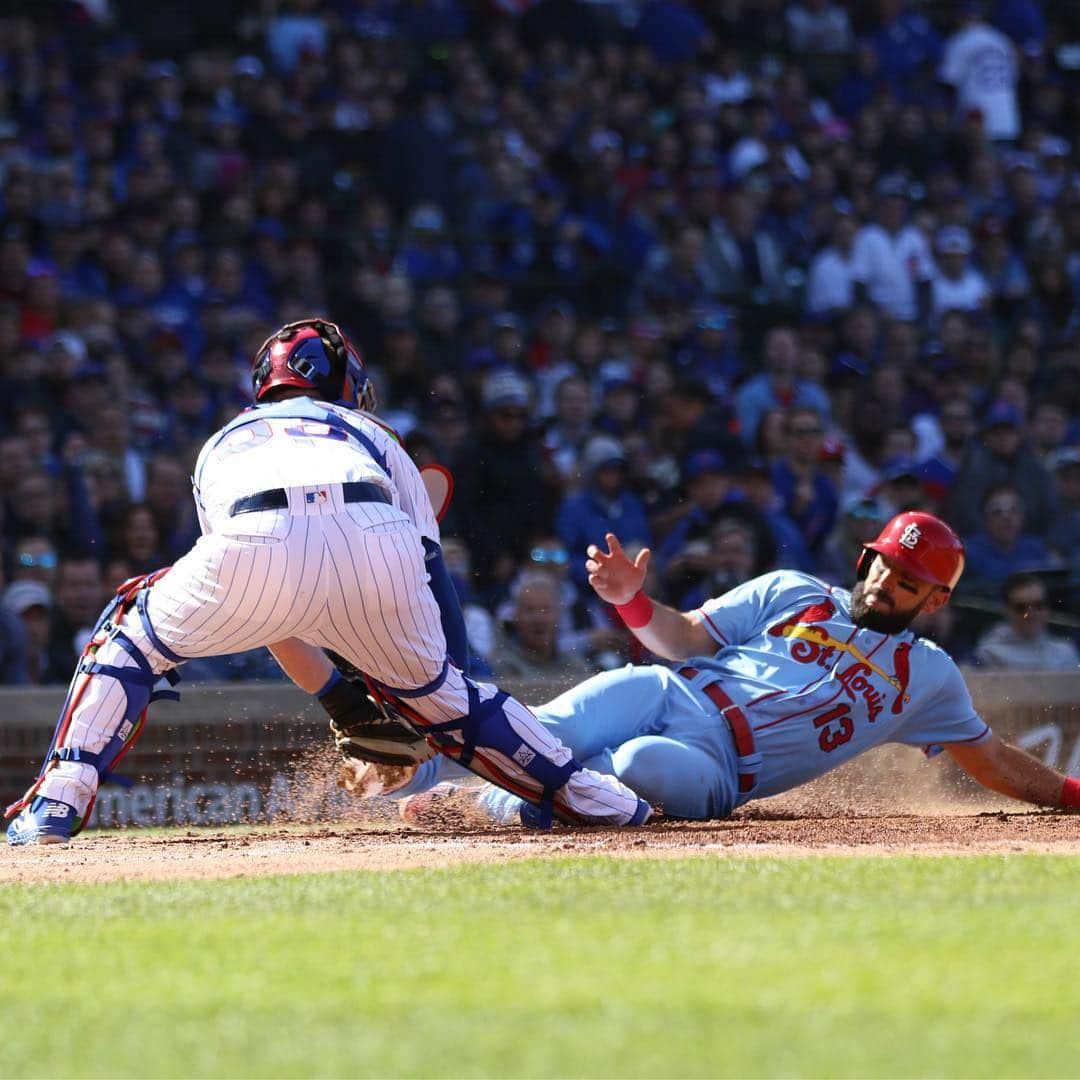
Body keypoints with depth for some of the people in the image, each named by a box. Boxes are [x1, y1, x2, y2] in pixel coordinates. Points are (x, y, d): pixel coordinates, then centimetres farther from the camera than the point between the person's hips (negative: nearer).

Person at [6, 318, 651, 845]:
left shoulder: (224, 444, 44)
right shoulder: (368, 435, 41)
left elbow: (257, 606, 44)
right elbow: (431, 569, 31)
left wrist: (338, 699, 48)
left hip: (257, 538, -1)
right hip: (374, 536, 1)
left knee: (133, 638, 26)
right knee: (432, 689, 26)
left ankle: (58, 801, 11)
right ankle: (591, 796, 23)